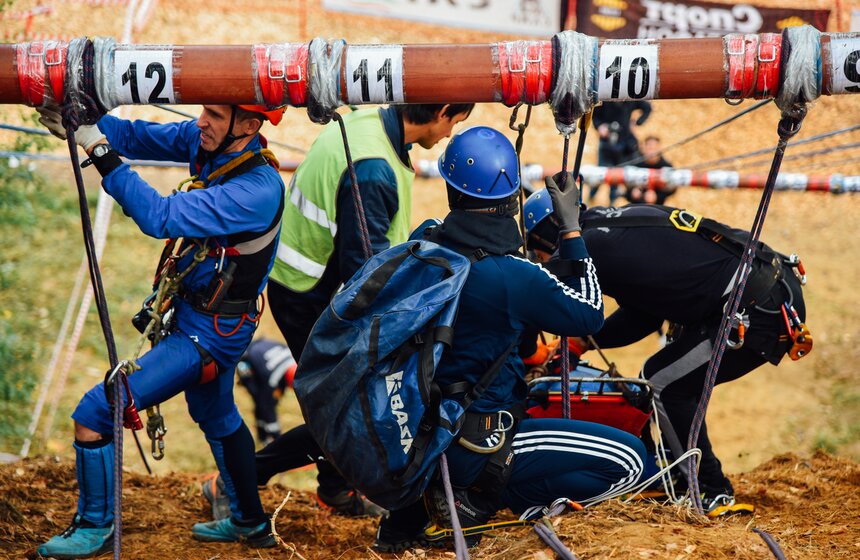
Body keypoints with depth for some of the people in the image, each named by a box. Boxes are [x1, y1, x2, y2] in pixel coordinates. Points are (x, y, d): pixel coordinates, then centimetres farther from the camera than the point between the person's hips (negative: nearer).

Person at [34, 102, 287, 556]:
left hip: (209, 332, -10)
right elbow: (139, 137, -5)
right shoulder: (208, 141, -9)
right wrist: (81, 123, -23)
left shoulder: (257, 190, -33)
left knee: (94, 414, -10)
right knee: (217, 417, 30)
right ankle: (250, 523, 48)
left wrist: (101, 153, -38)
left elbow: (162, 217, -38)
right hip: (191, 311, 10)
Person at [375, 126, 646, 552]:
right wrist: (571, 227, 1)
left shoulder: (424, 244, -4)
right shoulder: (515, 277, -20)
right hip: (474, 448, -7)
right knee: (628, 459, -2)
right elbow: (590, 315, -3)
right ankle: (478, 501, -5)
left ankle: (408, 514, 21)